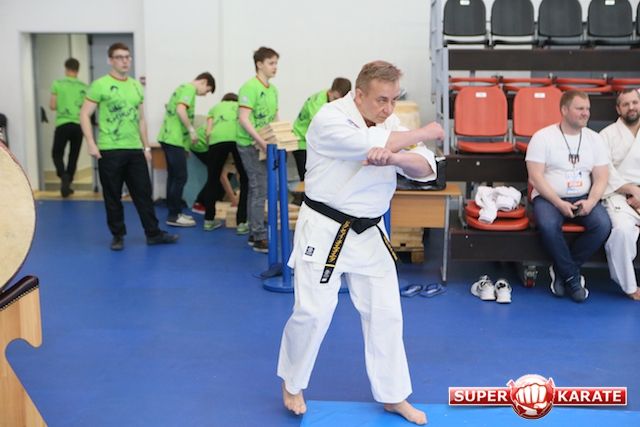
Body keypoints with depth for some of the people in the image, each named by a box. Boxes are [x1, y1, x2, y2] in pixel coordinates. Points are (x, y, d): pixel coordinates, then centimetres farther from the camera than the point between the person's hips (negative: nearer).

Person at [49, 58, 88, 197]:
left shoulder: (57, 83, 0)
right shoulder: (84, 87, 4)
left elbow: (52, 106, -1)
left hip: (63, 124, -2)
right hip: (78, 124, 2)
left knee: (57, 154, 9)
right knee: (73, 156, 12)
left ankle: (64, 176, -17)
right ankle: (67, 184, 16)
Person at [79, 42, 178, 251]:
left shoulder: (137, 86, 12)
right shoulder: (100, 85, -5)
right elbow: (84, 115, -6)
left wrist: (146, 146, 14)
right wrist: (91, 143, -15)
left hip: (135, 149, 5)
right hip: (109, 150, -4)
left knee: (143, 192, 6)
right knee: (113, 196, 5)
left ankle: (153, 233, 14)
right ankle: (118, 236, 17)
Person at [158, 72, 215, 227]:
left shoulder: (183, 88, 22)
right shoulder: (190, 89, -8)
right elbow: (180, 110, -24)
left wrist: (185, 145, 25)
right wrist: (192, 130, -16)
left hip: (168, 138, 10)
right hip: (174, 139, -10)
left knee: (173, 176, 13)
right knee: (180, 177, -5)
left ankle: (174, 212, 19)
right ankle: (174, 216, -1)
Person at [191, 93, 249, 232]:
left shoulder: (215, 108, 35)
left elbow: (208, 132, 19)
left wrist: (210, 151, 28)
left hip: (217, 138, 1)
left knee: (213, 180, 16)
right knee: (245, 181, 9)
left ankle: (209, 220, 26)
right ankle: (241, 223, 4)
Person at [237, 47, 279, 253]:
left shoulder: (273, 89, 13)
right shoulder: (250, 87, -14)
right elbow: (243, 119, -21)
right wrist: (260, 141, -28)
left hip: (264, 145, 9)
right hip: (250, 145, -9)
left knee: (256, 189, 14)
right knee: (259, 190, -9)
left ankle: (253, 233, 23)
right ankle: (260, 238, -4)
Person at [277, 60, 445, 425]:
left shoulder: (389, 121, 3)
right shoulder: (329, 119, -17)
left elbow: (425, 169, -7)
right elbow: (372, 144, -29)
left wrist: (393, 156, -30)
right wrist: (425, 132, -14)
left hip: (370, 232, 6)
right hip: (325, 230, -6)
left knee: (386, 313, 8)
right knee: (313, 312, -4)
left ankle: (393, 396, 24)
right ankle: (292, 385, 24)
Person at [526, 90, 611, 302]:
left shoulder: (594, 139, 9)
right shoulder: (543, 137, -3)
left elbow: (601, 177, 5)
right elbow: (535, 177, -10)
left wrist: (591, 201, -15)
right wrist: (558, 203, -19)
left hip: (583, 198, 4)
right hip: (548, 197, -3)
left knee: (603, 224, -26)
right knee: (548, 225, -35)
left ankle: (561, 270, -7)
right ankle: (572, 277, -14)